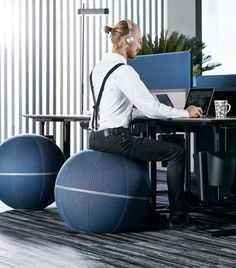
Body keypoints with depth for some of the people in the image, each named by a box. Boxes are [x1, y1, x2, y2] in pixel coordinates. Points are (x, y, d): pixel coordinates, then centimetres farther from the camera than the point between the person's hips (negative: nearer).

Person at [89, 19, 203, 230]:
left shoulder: (100, 67, 13)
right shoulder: (123, 71, -16)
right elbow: (151, 108, -18)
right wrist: (186, 113, -6)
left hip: (97, 137, 10)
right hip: (115, 138, -10)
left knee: (139, 147, 36)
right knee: (177, 153, 0)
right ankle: (177, 216, 1)